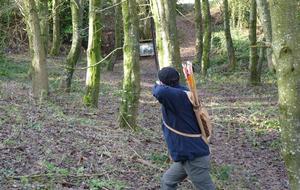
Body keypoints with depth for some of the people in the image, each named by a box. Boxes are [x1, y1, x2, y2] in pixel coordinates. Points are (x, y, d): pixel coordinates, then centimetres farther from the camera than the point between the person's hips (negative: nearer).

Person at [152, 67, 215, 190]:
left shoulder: (179, 95, -22)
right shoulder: (182, 93, 7)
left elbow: (160, 92, -41)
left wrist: (157, 86, -20)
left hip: (194, 157, -10)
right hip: (189, 154, 10)